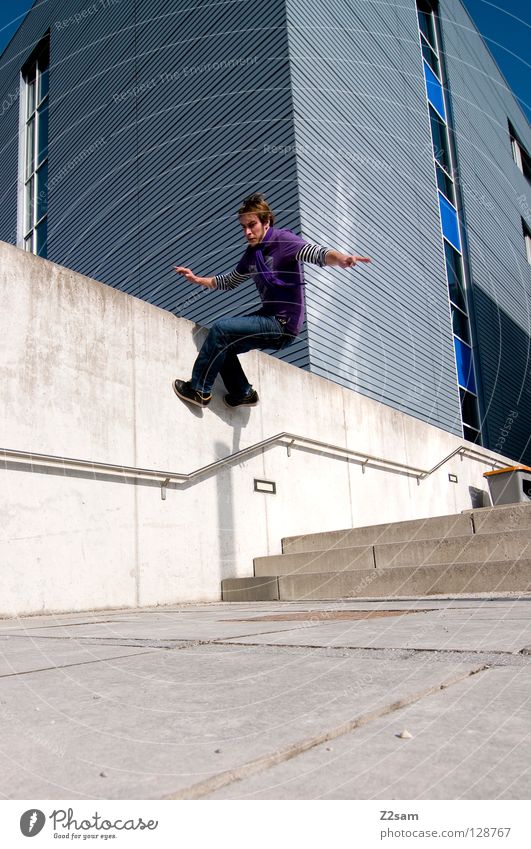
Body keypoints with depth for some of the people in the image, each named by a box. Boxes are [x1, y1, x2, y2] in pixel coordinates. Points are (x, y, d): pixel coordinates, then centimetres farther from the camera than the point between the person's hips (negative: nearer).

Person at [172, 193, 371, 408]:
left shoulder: (283, 240, -10)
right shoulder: (251, 254, 12)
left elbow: (318, 253, -27)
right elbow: (228, 282, 28)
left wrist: (340, 258, -47)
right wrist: (198, 279, 21)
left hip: (284, 324, -9)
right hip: (269, 318, 9)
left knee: (220, 330, -17)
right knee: (221, 345, 13)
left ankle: (199, 390, -6)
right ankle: (242, 393, 22)